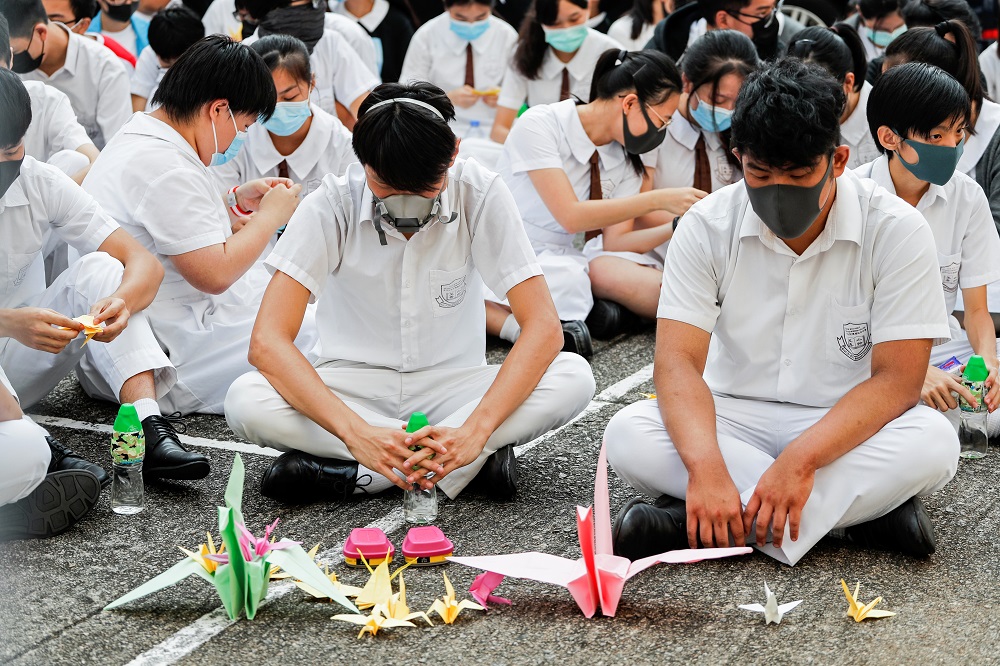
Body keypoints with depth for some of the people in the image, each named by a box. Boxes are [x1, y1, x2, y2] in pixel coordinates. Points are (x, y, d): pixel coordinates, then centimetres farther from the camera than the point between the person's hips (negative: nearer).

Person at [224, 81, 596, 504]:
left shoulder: (482, 196, -16)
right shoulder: (331, 205, -17)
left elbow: (543, 327, -20)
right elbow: (267, 342, -24)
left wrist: (475, 431, -35)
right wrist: (357, 433, -39)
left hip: (450, 386, 1)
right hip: (356, 386, 0)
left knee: (573, 378, -26)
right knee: (245, 402, -30)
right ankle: (479, 460, -25)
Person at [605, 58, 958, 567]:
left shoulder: (897, 230, -13)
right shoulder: (707, 225, -8)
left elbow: (897, 381, -17)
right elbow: (679, 361, -16)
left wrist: (799, 458, -32)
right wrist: (706, 467, -35)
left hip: (848, 430, -1)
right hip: (735, 419, 2)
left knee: (934, 443, -33)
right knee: (627, 435, -27)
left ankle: (695, 524, -31)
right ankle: (863, 511, -25)